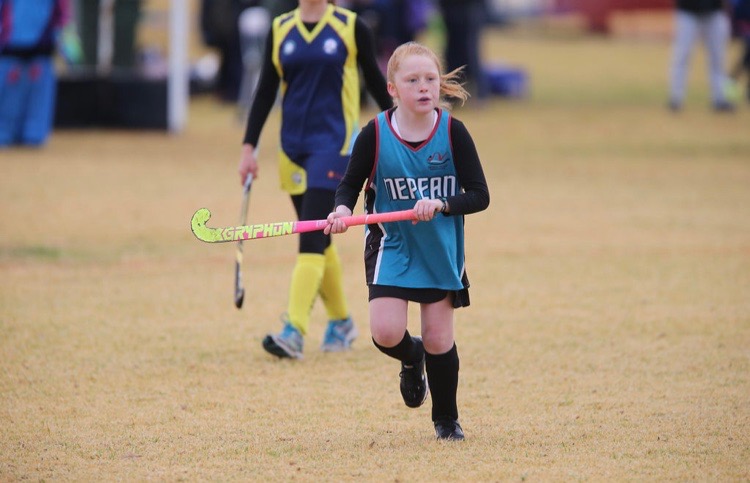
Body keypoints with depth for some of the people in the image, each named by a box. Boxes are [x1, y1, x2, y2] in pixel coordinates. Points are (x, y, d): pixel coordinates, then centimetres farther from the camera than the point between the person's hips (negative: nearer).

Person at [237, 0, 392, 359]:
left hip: (334, 143, -4)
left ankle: (294, 331, -22)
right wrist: (249, 147, 3)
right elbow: (265, 91, 8)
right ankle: (340, 322, 27)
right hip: (293, 146, 4)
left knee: (312, 238, -15)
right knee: (318, 241, 11)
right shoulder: (280, 30, 7)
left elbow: (375, 80, 7)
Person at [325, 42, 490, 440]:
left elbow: (479, 196, -10)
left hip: (442, 248, 0)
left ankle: (446, 418, 24)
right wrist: (342, 209, -20)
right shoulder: (375, 134, -10)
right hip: (392, 245, 0)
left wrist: (440, 205, -27)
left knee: (438, 337, 2)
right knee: (386, 333, -14)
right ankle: (411, 359, 24)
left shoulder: (453, 132, -11)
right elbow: (350, 184, 1)